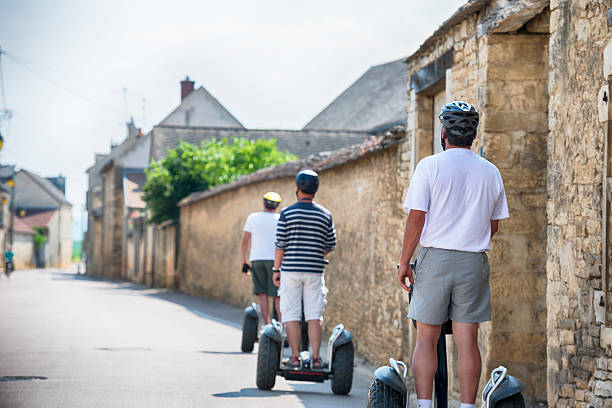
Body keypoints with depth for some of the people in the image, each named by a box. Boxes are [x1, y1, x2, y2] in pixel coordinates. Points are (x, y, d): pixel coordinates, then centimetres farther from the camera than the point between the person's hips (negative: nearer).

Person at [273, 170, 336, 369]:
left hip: (291, 270, -2)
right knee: (314, 316, 4)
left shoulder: (287, 213, -5)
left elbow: (280, 245, -5)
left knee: (291, 315, 3)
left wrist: (276, 269, 4)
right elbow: (331, 245, 8)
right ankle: (316, 358, -1)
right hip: (315, 271, 2)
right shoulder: (325, 215, 2)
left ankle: (295, 357, 1)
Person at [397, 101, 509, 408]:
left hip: (435, 257, -2)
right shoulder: (490, 172, 7)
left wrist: (404, 262, -1)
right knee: (467, 340, 3)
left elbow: (416, 219, -7)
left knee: (426, 339, 3)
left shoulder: (430, 166, -4)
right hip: (474, 262, 3)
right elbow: (493, 226, 13)